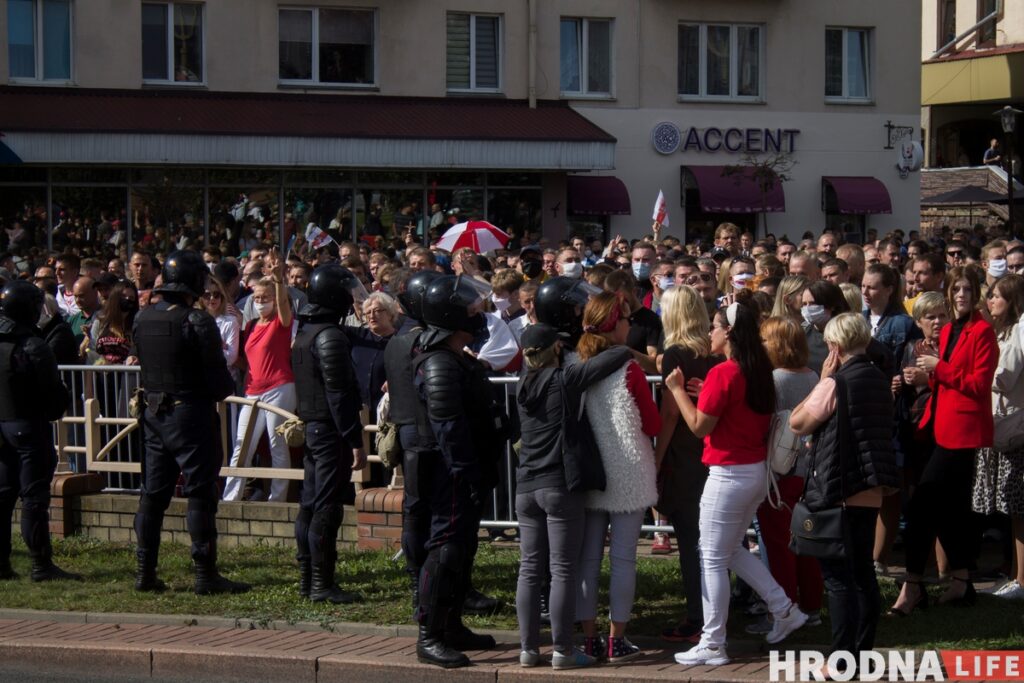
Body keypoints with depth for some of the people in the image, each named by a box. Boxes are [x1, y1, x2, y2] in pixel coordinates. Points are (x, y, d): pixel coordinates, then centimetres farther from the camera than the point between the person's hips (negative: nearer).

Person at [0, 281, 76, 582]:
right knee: (34, 496, -5)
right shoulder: (33, 347, -16)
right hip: (30, 427, -7)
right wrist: (59, 408, 7)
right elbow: (54, 391, -14)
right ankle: (41, 565, -4)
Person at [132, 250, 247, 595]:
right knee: (200, 493, -3)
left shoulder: (143, 318, 5)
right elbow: (218, 377, -15)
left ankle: (146, 572, 14)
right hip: (192, 413, -7)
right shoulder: (197, 321, -16)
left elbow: (143, 364, 12)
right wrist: (227, 388, 5)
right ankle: (206, 575, -3)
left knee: (153, 493, 11)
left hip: (154, 413, 7)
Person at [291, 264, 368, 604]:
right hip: (331, 430, -10)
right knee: (327, 507, -7)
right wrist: (355, 443, -20)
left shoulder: (305, 331, 13)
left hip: (312, 427, 10)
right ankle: (322, 584, -6)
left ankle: (307, 577, 18)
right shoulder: (330, 336, -18)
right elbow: (339, 394, -21)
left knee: (310, 504, 13)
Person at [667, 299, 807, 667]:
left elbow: (699, 426, -14)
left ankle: (712, 645, 3)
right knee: (731, 550, 23)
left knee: (713, 560, 0)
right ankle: (784, 609, 21)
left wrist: (677, 389, -5)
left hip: (729, 474, -9)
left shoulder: (722, 373, -18)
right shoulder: (759, 370, 7)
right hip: (757, 469, 9)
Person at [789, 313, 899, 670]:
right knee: (863, 572, 14)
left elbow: (797, 423, -5)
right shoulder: (879, 380, 9)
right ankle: (863, 652, 19)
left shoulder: (835, 384, -15)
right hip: (871, 489, 8)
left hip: (839, 490, -8)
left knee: (838, 576, -4)